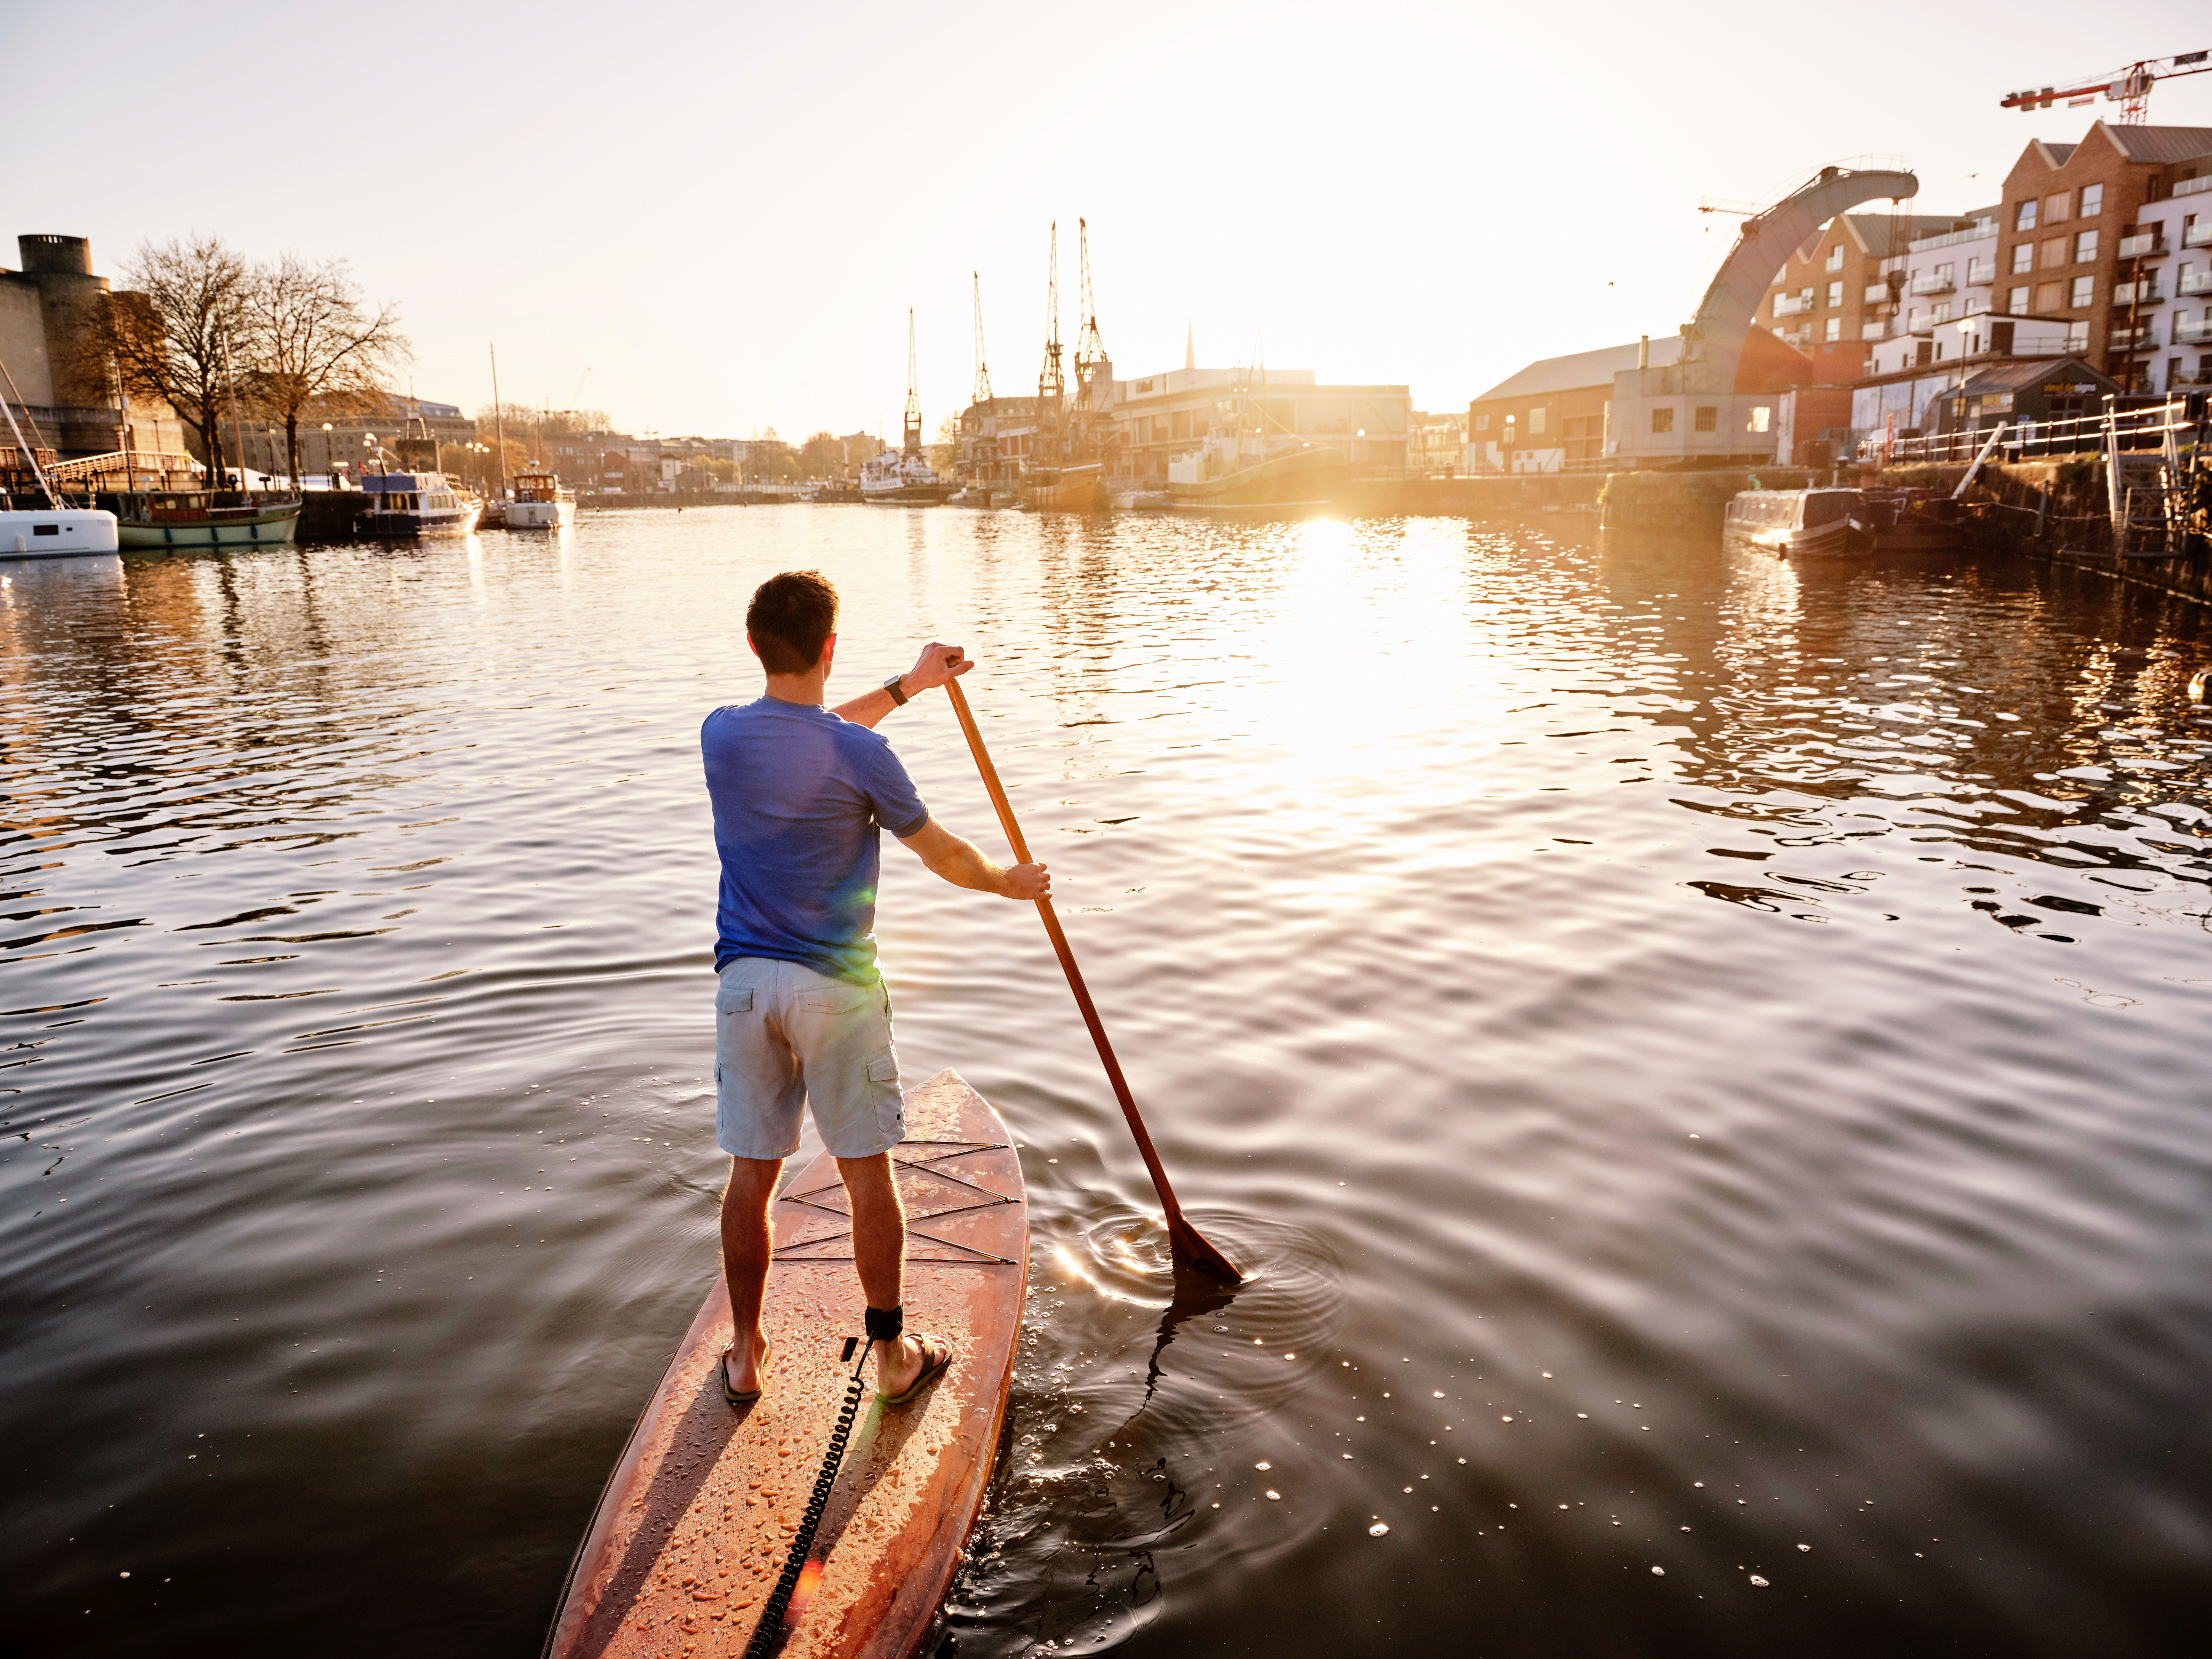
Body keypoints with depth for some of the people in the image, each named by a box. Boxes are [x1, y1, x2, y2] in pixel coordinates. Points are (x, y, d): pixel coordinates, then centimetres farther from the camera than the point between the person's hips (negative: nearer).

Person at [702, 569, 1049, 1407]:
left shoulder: (721, 734, 0)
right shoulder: (860, 756, -14)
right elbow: (943, 854, -1)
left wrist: (908, 684, 28)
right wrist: (1007, 881, 19)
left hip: (744, 983, 4)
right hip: (835, 988, -4)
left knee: (751, 1174, 13)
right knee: (868, 1176, 8)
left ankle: (745, 1355, 26)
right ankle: (893, 1355, 21)